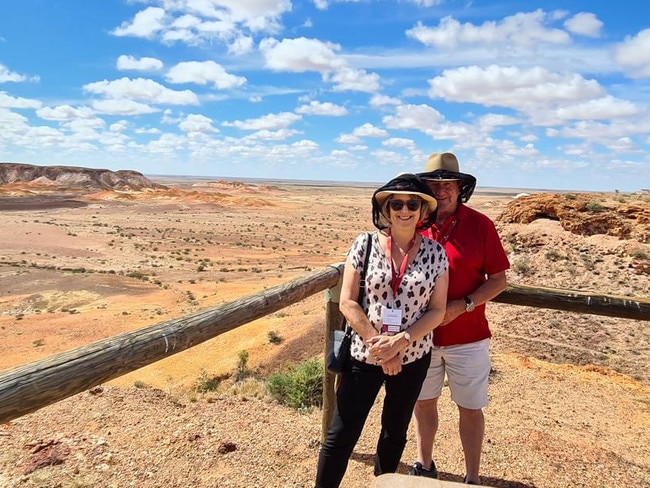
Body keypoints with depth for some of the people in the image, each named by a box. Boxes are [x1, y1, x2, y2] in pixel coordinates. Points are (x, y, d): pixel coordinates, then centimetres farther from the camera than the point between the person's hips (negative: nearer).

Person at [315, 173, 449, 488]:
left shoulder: (435, 252, -5)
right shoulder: (365, 244, -8)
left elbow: (437, 310, -5)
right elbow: (347, 302, -9)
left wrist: (400, 342, -18)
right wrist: (379, 345, -15)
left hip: (413, 358, 2)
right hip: (364, 354, -2)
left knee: (395, 432, 21)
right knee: (341, 435, 3)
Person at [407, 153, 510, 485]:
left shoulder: (480, 225, -9)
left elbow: (498, 280, -5)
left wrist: (462, 306, -18)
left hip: (467, 336, -2)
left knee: (470, 409, 11)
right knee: (423, 402, 18)